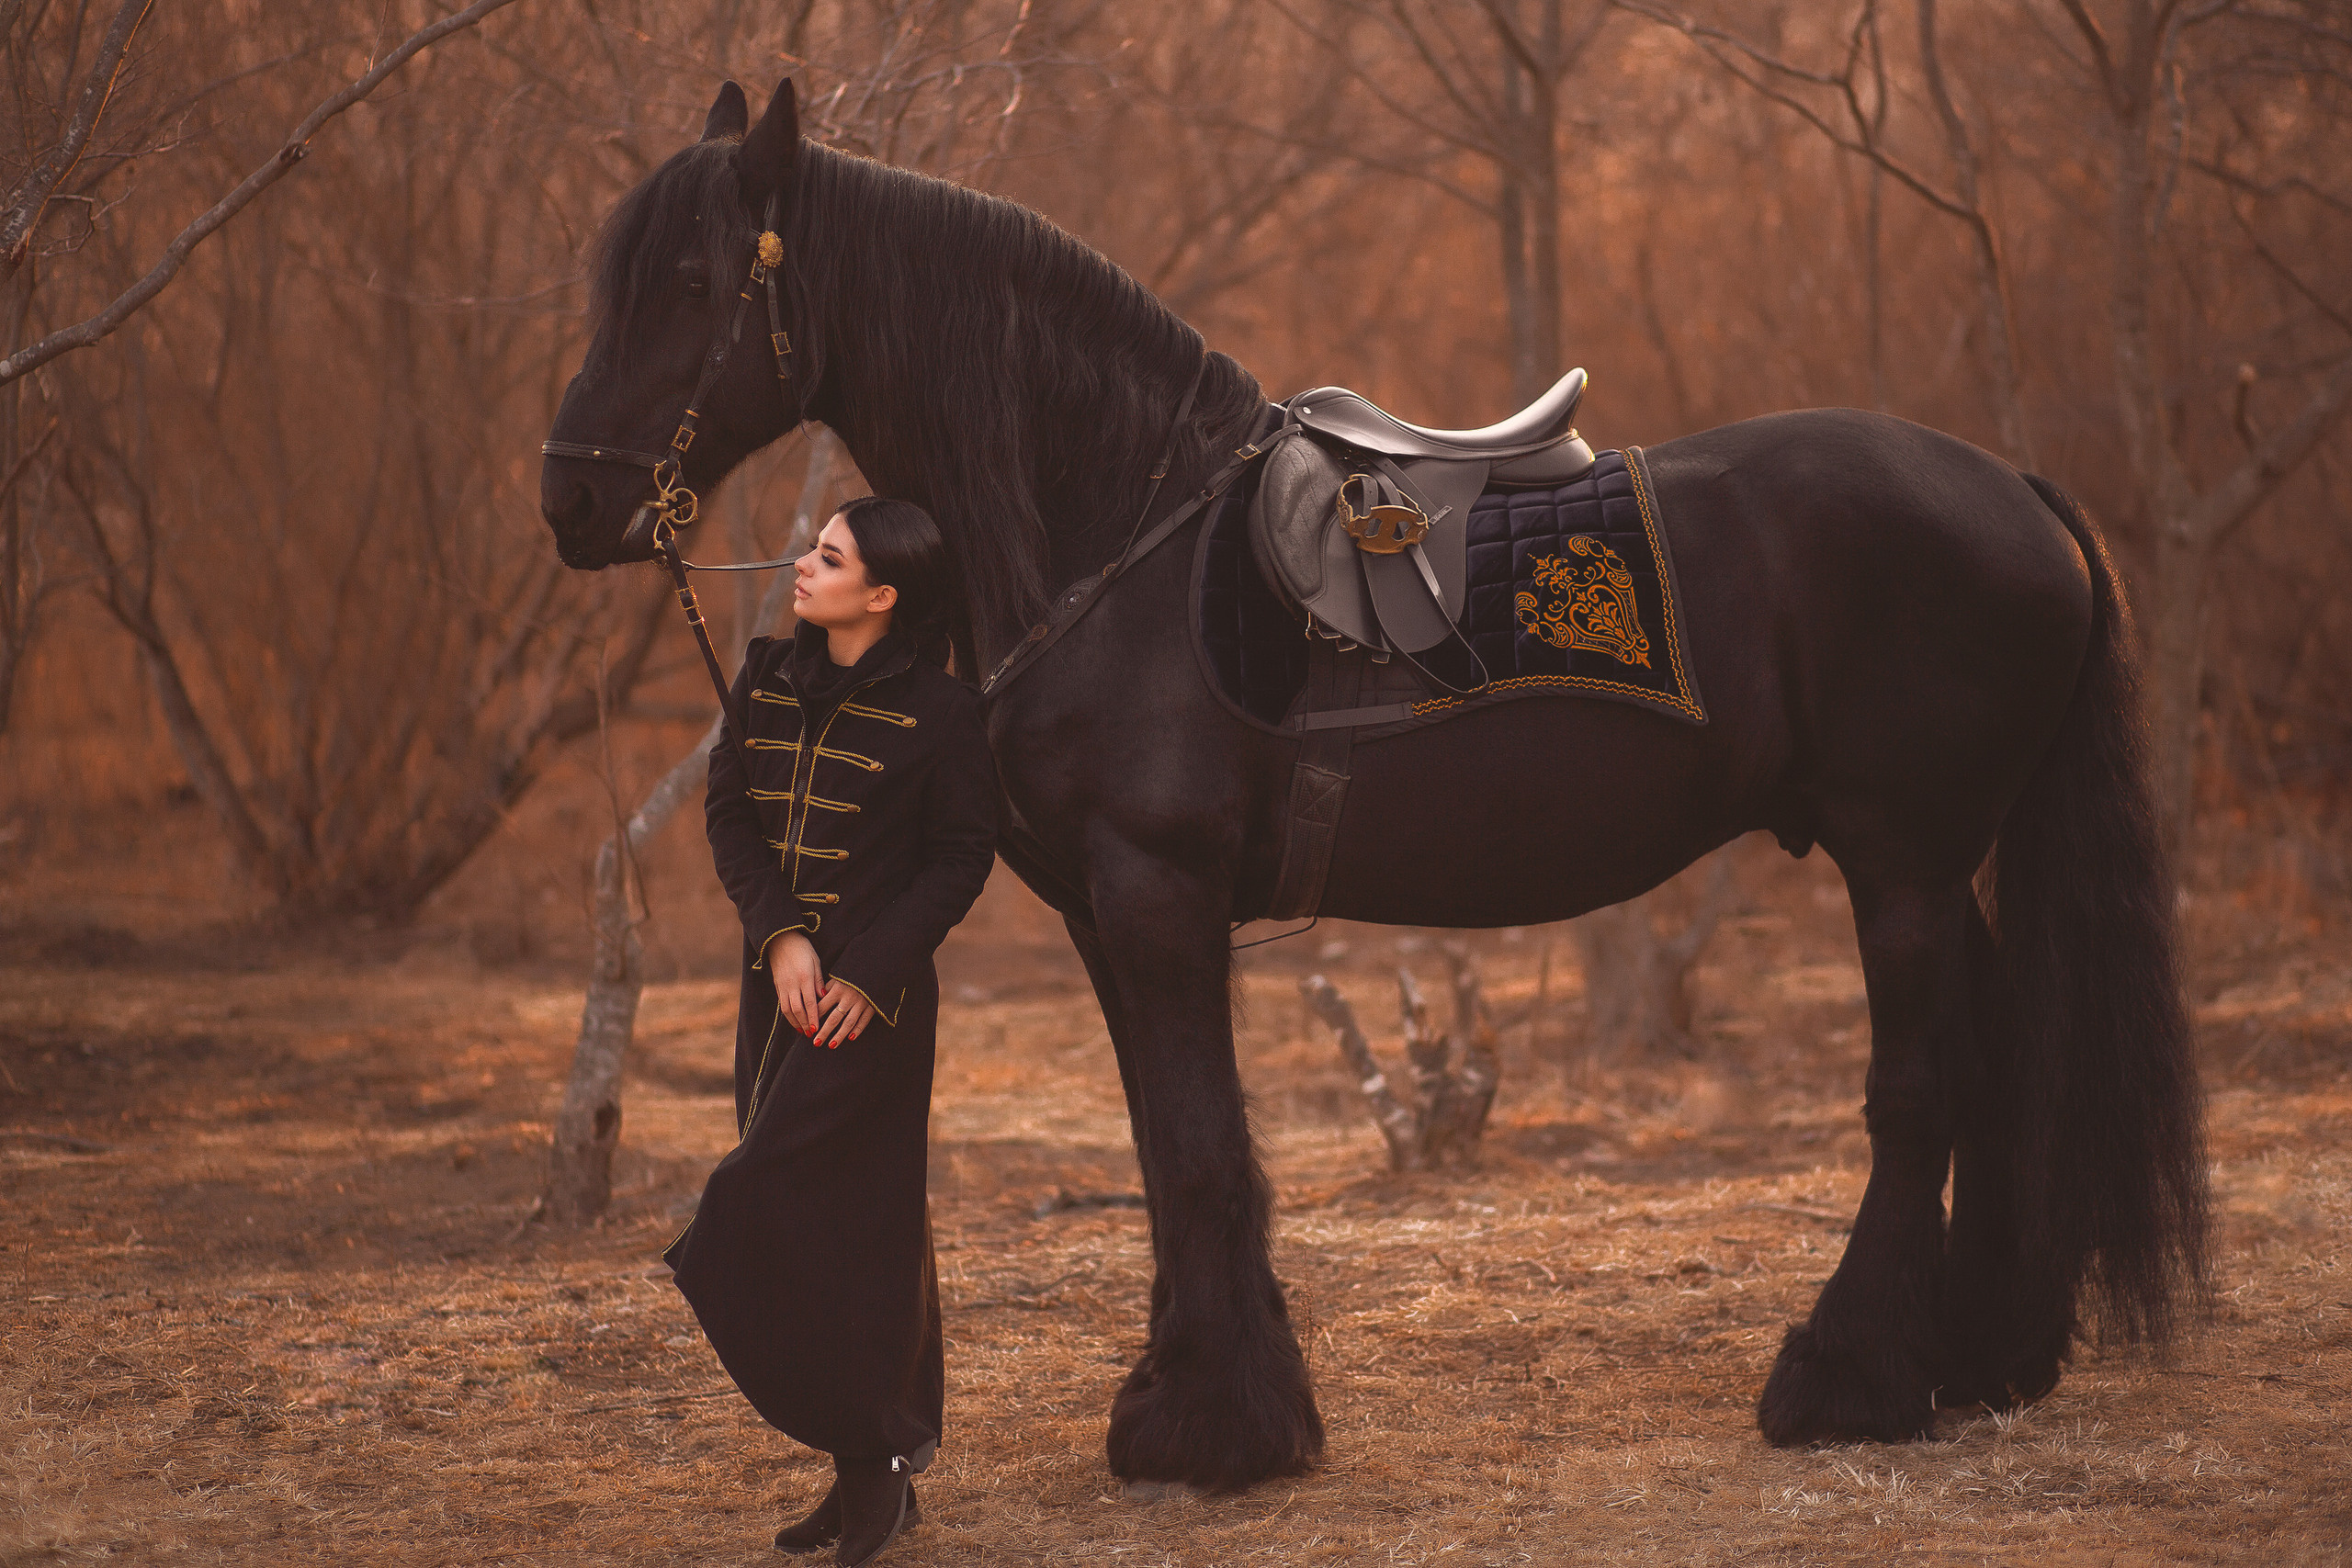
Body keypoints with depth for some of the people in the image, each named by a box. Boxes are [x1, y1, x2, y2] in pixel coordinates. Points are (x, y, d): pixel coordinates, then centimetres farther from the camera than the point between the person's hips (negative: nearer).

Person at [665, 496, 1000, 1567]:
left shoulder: (938, 712, -10)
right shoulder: (765, 678, 6)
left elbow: (960, 858, -8)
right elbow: (728, 815, 5)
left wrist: (870, 973, -15)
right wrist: (780, 936, -10)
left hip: (875, 996, -6)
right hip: (779, 982, 6)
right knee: (819, 1221, 10)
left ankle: (870, 1457, 1)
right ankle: (877, 1470, 19)